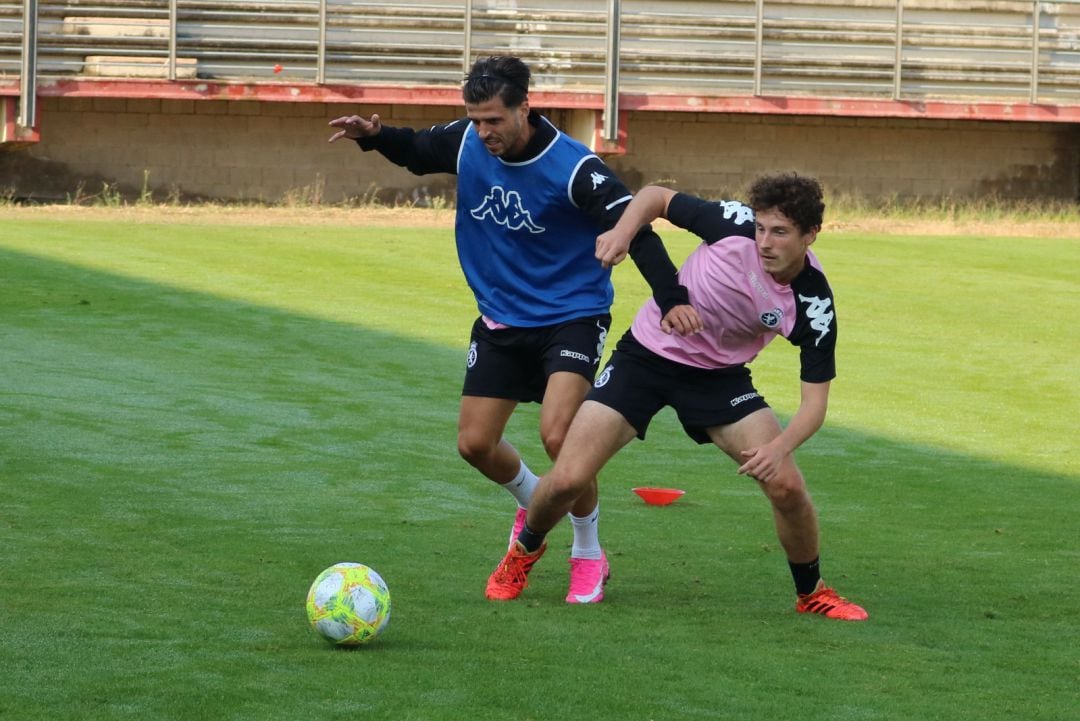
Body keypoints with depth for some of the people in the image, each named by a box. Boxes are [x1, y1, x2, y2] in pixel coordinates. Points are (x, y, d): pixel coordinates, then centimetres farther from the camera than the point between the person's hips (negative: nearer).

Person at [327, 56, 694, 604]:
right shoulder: (466, 143, -8)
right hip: (500, 320, 6)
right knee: (475, 444, 4)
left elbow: (636, 232, -26)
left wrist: (673, 301, -39)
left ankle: (589, 554, 1)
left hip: (572, 317, -6)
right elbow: (415, 151, 14)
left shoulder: (574, 168, -23)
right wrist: (374, 136, -9)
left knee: (557, 435, -23)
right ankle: (534, 503, 39)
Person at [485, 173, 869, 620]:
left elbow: (815, 399, -17)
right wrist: (622, 231, -25)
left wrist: (780, 447, -36)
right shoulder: (737, 224, -23)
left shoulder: (813, 306, -21)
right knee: (568, 479, -11)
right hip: (646, 354, -1)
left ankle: (811, 593, 11)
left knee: (786, 485, -16)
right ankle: (525, 550, 23)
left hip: (719, 377, 1)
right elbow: (656, 197, -5)